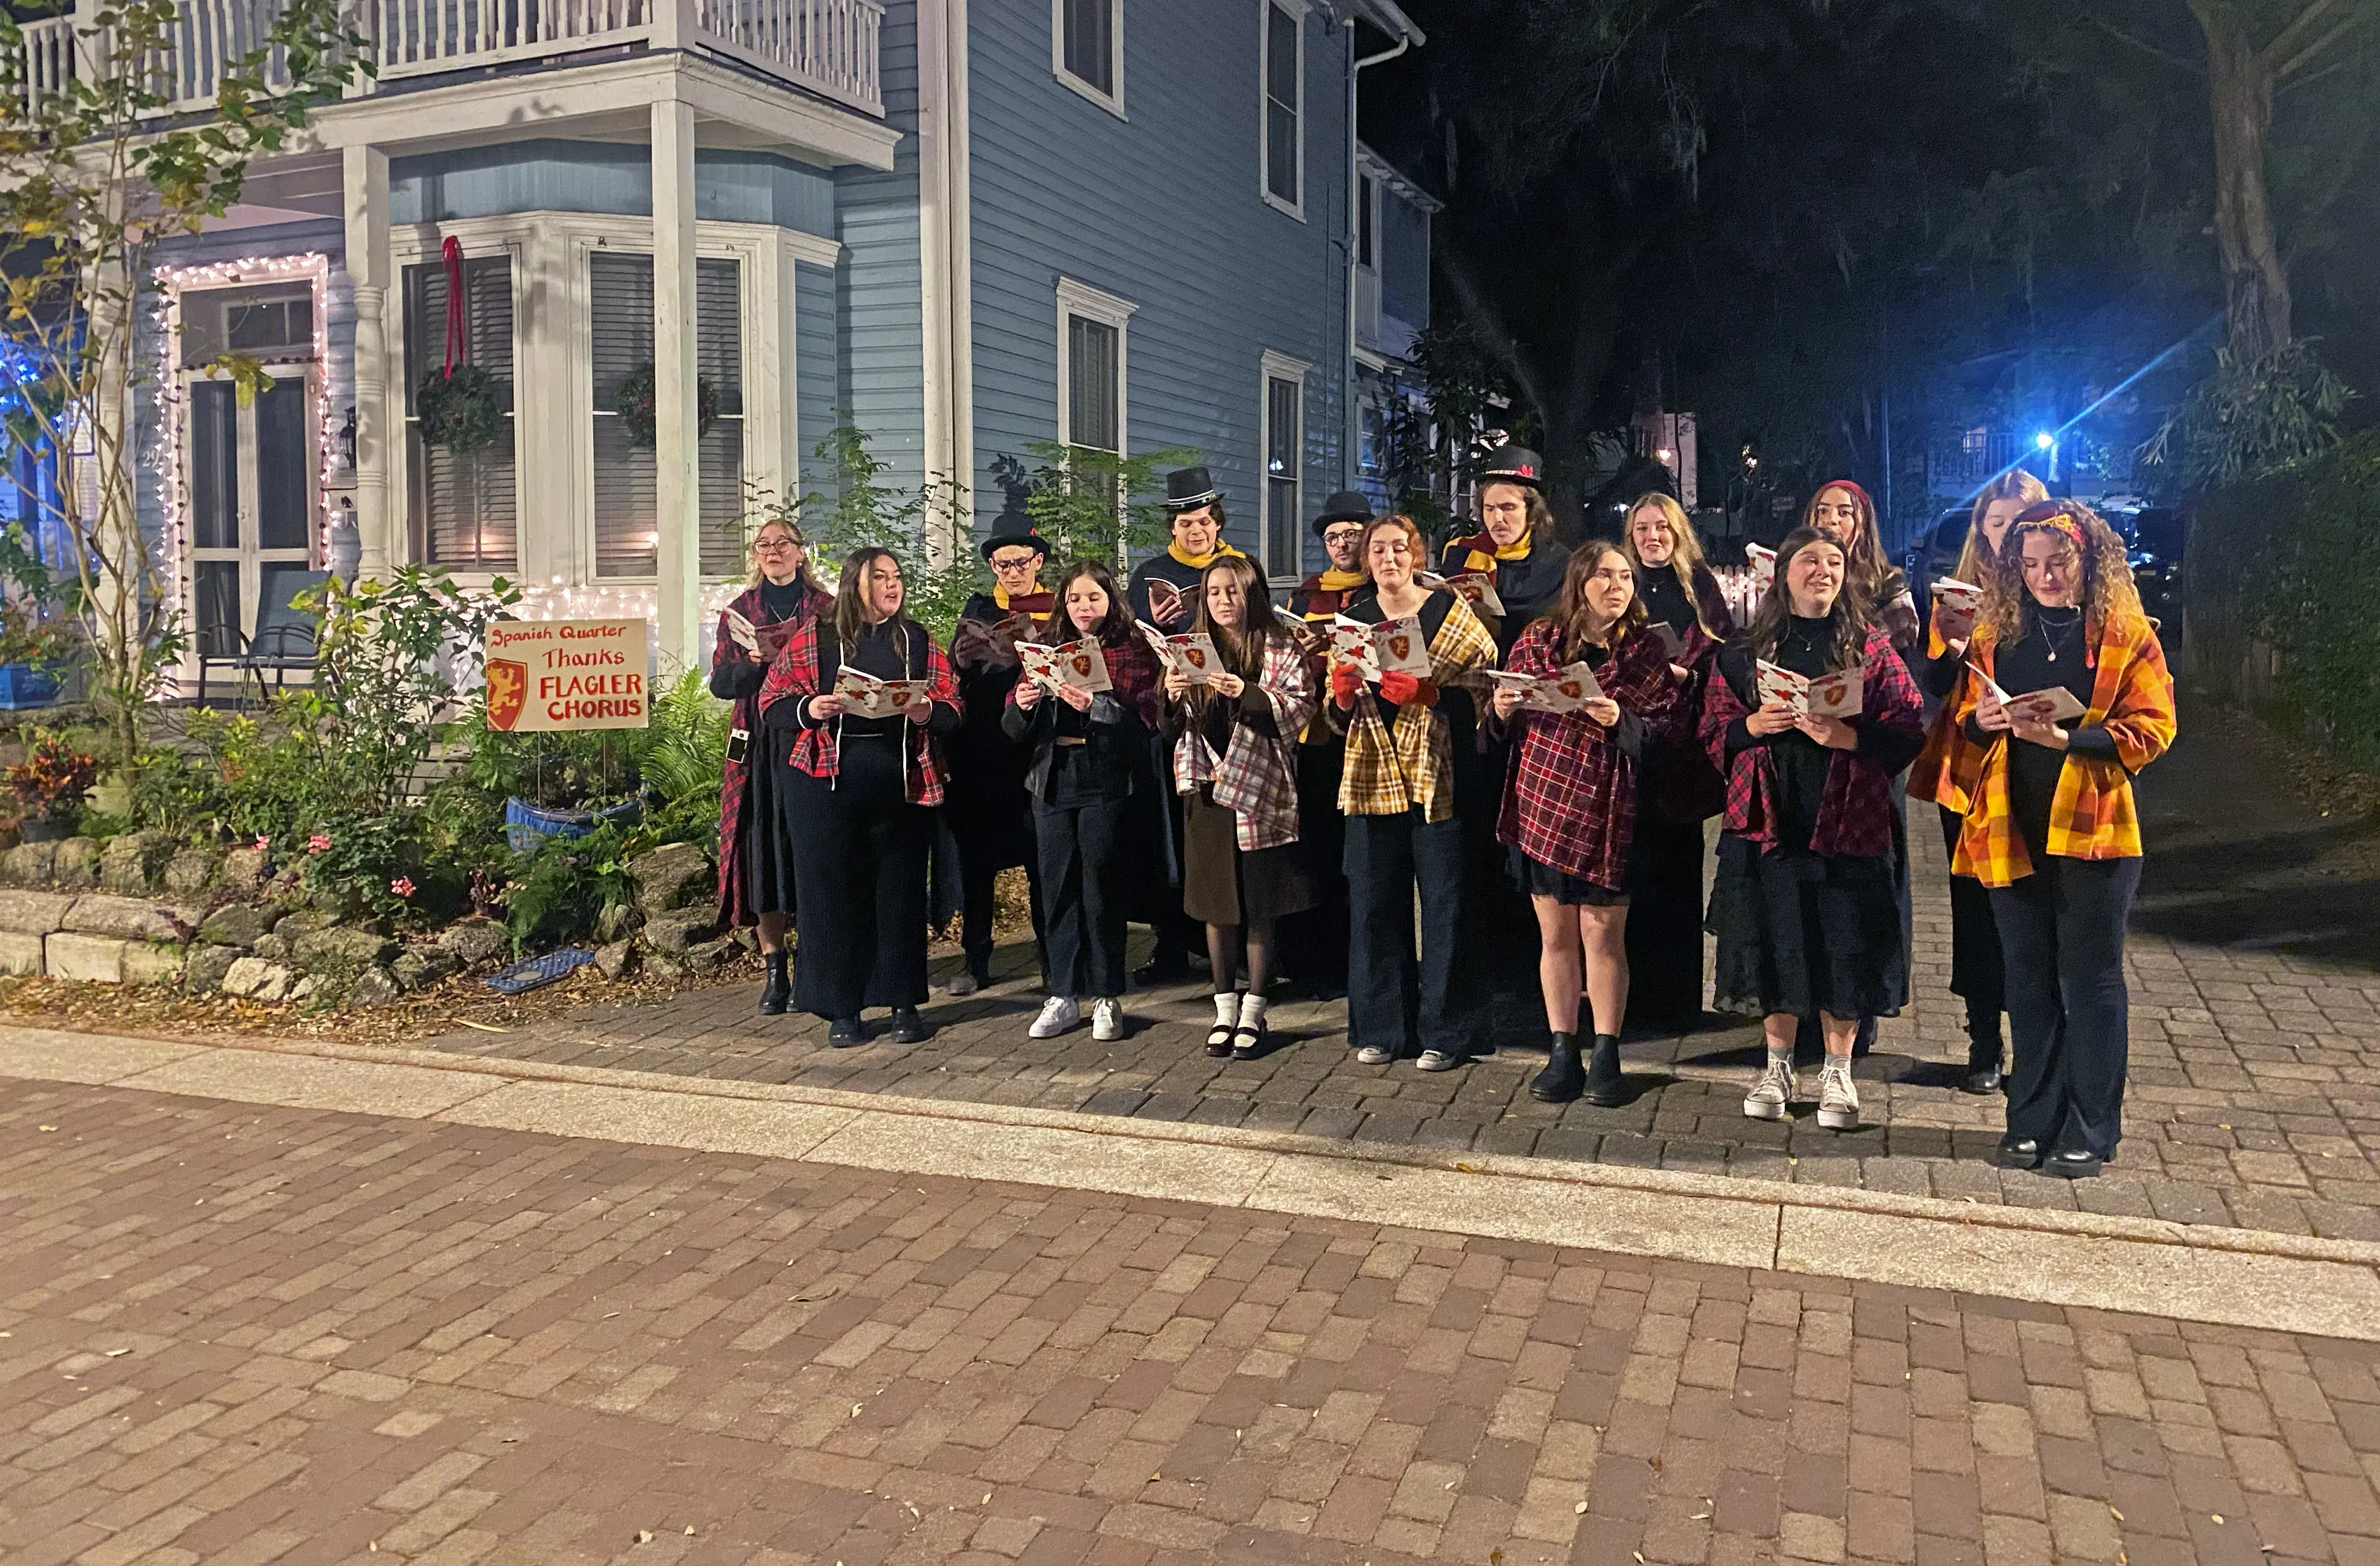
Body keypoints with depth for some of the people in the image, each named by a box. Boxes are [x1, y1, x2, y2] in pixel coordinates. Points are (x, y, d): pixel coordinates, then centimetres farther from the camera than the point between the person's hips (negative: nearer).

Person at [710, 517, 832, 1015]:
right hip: (755, 746, 2)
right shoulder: (738, 611, 12)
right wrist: (753, 662, -13)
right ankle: (775, 971, 7)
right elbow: (720, 683, 6)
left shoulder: (826, 607, 5)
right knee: (761, 853, 0)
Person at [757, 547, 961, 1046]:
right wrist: (809, 709, -17)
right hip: (825, 783, -1)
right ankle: (842, 1009, 13)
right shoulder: (814, 637, 5)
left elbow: (951, 708, 8)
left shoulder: (917, 641, 11)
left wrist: (927, 712, -13)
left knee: (901, 892, 5)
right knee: (831, 892, 2)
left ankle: (904, 1003, 17)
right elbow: (772, 702, 2)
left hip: (901, 784, 2)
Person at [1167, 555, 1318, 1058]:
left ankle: (1253, 1011, 11)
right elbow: (1174, 726, 12)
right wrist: (1171, 696, -9)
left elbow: (1301, 708, -12)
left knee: (1259, 904, 1)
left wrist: (1246, 694, -23)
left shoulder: (1280, 649, 1)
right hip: (1207, 789, 4)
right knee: (1215, 902, 8)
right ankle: (1224, 1007, 19)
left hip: (1259, 789, -4)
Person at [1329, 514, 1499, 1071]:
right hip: (1372, 778, 4)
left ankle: (1446, 1031, 9)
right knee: (1374, 903, 6)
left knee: (1444, 904, -1)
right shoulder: (1352, 620, 13)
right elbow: (1339, 714, 14)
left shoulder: (1448, 609, 2)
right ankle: (1381, 1028, 17)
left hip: (1435, 774, -3)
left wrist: (1427, 689, -20)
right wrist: (1343, 694, -9)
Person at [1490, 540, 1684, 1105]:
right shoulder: (1537, 640, 7)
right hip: (1541, 800, 2)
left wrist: (1621, 720, -19)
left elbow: (1667, 729, -2)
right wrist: (1502, 712, -10)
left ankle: (1606, 1059, 13)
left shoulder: (1646, 650, 3)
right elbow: (1506, 723, 12)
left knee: (1604, 934, 2)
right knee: (1555, 934, 7)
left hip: (1608, 808, -2)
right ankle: (1562, 1057, 17)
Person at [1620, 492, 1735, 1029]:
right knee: (1636, 868, 0)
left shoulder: (1701, 584, 8)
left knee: (1678, 866, 1)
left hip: (1681, 741, -1)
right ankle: (1635, 992, 8)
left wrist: (1685, 674, -12)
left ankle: (1676, 998, 9)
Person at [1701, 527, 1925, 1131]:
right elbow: (1713, 732, 8)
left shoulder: (1873, 649, 4)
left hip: (1846, 824, -1)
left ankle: (1838, 1071, 17)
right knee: (1772, 944, 7)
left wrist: (1848, 736, -18)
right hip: (1767, 821, 2)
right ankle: (1778, 1064, 23)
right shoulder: (1746, 652, 8)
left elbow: (1910, 733, -3)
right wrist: (1753, 727, -11)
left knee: (1844, 950, 1)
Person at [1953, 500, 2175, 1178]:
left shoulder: (2125, 633, -1)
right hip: (2012, 829, 4)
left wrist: (2068, 739, -21)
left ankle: (2090, 1132, 13)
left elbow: (2153, 726, -8)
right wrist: (1982, 719, -8)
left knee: (2092, 979, 3)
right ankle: (2033, 1122, 21)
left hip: (2092, 827, -4)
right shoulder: (1997, 631, 9)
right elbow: (1967, 717, 15)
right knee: (2029, 980, 11)